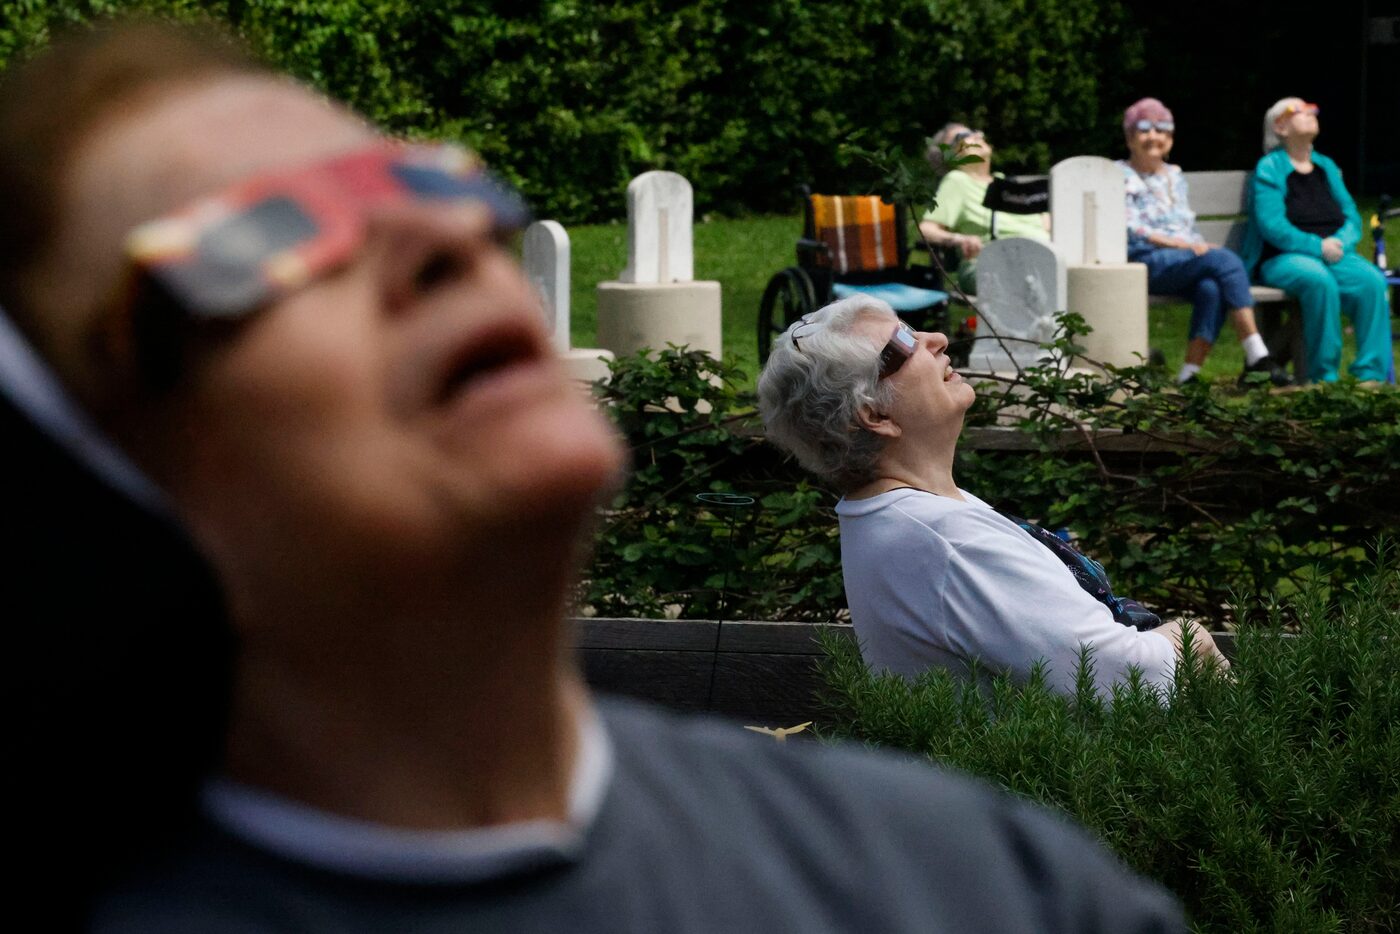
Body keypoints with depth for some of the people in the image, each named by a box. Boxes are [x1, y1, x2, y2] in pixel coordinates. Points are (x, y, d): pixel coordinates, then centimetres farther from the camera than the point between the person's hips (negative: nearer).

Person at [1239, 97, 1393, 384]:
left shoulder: (1327, 167, 19)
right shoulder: (1269, 169, -1)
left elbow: (1351, 215, 12)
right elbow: (1271, 225, -12)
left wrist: (1341, 242, -10)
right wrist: (1316, 246, -20)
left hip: (1332, 252, 5)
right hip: (1281, 259, -5)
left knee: (1372, 280, -26)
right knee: (1320, 280, -38)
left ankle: (1372, 373, -25)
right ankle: (1324, 376, -29)